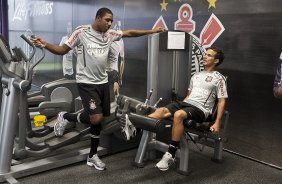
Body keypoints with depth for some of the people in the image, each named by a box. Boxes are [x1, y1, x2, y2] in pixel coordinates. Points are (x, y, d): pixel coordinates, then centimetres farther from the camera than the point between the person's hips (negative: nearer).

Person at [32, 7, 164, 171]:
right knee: (96, 118, -16)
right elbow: (62, 50, -5)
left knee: (98, 119, 10)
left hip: (103, 82, 6)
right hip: (86, 83, -6)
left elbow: (130, 33, 14)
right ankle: (65, 117, 11)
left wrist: (152, 31, 14)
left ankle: (92, 156, 25)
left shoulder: (110, 34, 7)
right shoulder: (81, 32, -7)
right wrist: (45, 45, -23)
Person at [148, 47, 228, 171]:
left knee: (178, 115, -37)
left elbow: (221, 102, -1)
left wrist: (217, 123, -9)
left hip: (200, 109, -7)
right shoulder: (196, 75, 24)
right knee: (162, 110, -21)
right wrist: (178, 107, 18)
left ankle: (170, 155, -36)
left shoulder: (218, 78, 3)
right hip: (186, 103, 7)